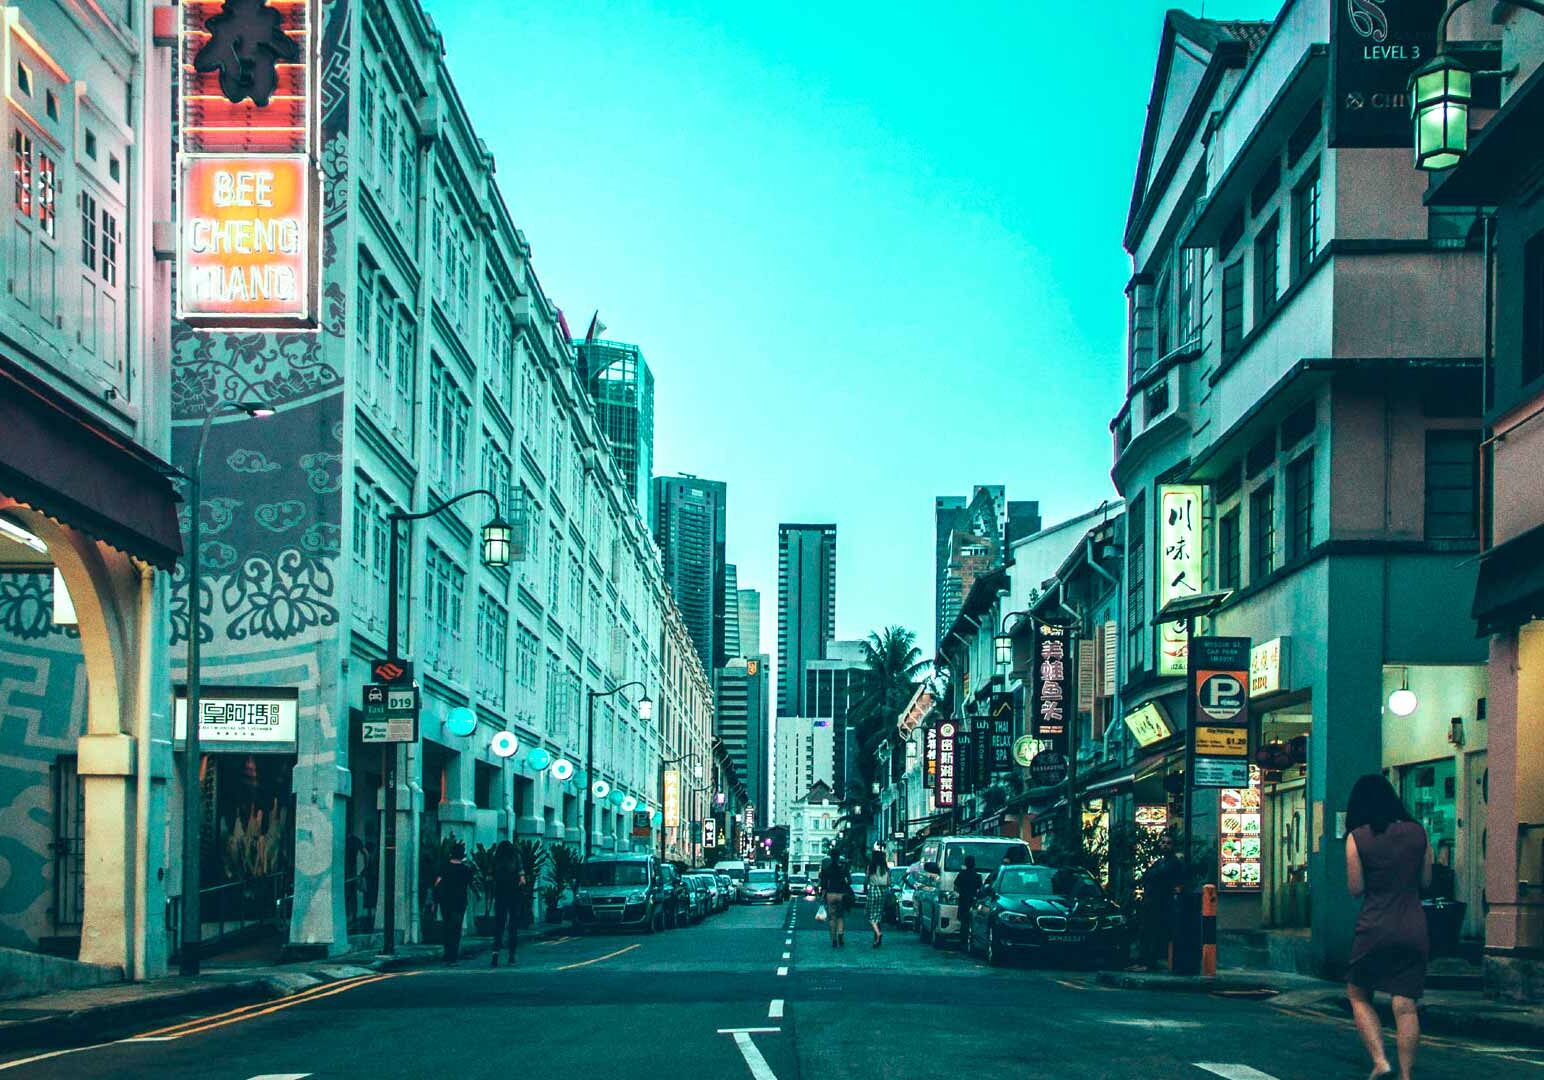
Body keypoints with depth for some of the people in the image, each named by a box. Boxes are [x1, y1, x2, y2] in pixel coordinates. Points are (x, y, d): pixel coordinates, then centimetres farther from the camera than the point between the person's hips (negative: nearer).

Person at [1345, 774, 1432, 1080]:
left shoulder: (1357, 837, -6)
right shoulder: (1417, 833, 3)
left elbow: (1355, 888, -5)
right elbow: (1426, 881, 9)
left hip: (1375, 928, -3)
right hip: (1413, 929, 3)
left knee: (1358, 995, 14)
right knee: (1406, 1005, 3)